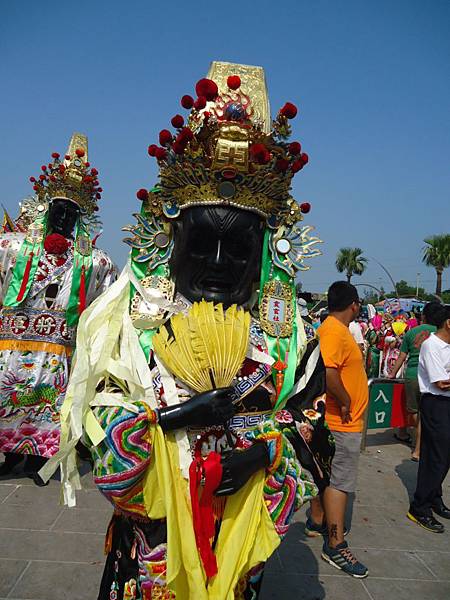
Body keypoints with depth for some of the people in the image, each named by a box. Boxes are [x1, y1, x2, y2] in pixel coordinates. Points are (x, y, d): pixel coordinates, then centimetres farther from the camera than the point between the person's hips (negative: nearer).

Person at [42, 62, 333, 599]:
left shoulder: (285, 327, -5)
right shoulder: (131, 316, -9)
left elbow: (309, 418, 0)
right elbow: (91, 413, -10)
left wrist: (266, 449, -18)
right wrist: (169, 417, -23)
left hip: (240, 527, 1)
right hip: (148, 526, 0)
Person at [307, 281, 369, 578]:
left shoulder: (335, 328, 12)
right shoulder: (335, 331, -22)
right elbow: (327, 371, -35)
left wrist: (345, 402, 13)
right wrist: (345, 402, -22)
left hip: (332, 419, 10)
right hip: (342, 422, -10)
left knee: (326, 473, 20)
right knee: (340, 481, -2)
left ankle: (317, 521, 34)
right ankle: (335, 546, 8)